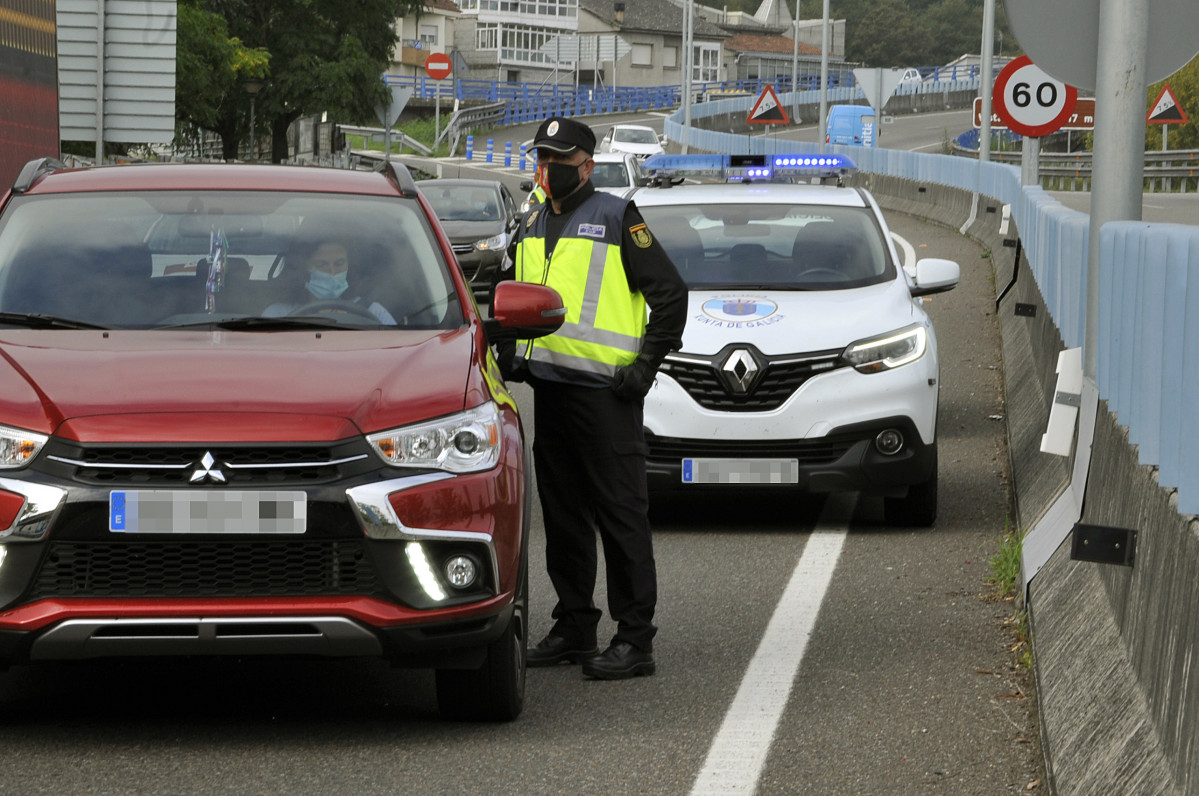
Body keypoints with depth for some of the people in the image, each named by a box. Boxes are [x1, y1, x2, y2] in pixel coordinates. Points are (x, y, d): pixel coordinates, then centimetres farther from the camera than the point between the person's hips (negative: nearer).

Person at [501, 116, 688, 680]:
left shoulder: (616, 219, -5)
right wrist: (510, 354, 17)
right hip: (548, 386, 7)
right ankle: (574, 628, 21)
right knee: (563, 516, 12)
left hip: (604, 389, -7)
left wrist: (644, 366, -10)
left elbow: (670, 293, -6)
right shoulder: (531, 227, 16)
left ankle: (634, 639, -6)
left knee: (621, 516, -7)